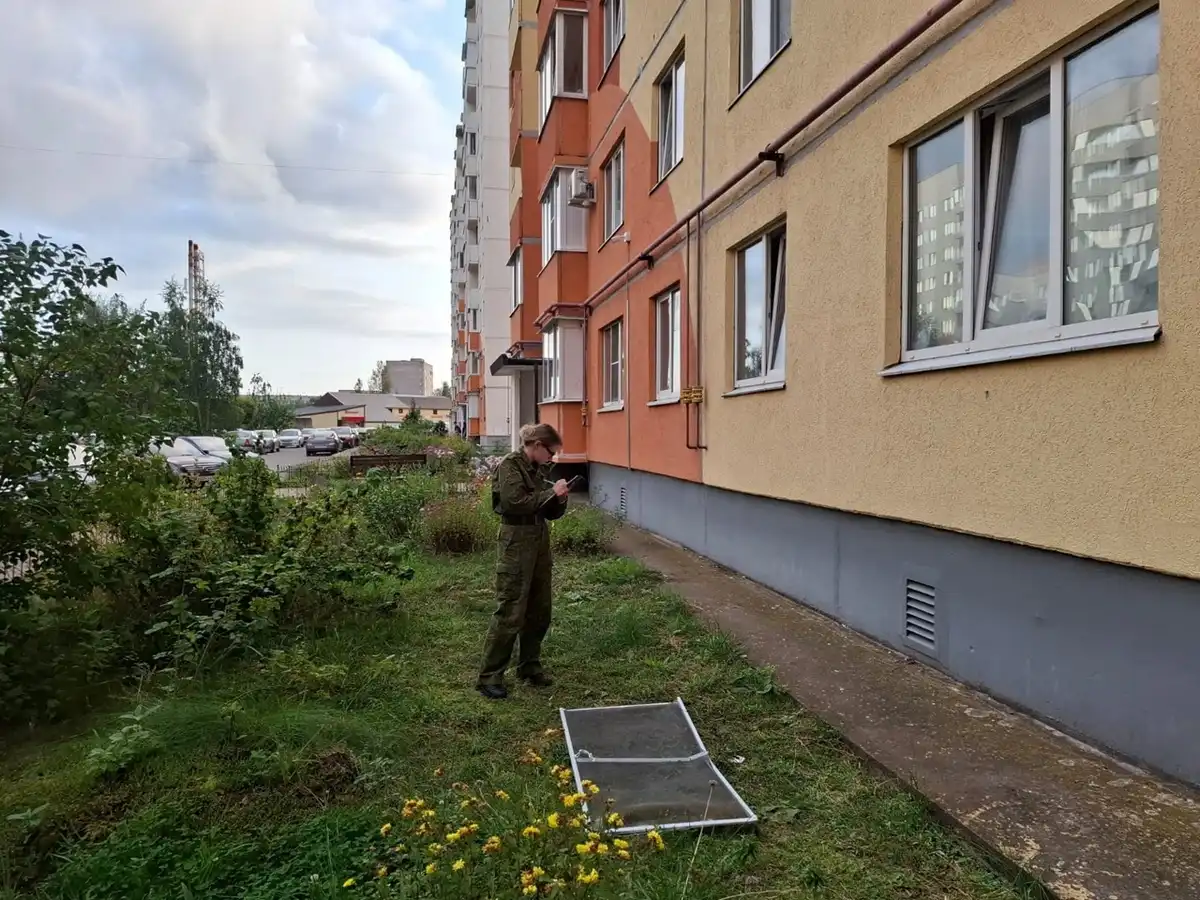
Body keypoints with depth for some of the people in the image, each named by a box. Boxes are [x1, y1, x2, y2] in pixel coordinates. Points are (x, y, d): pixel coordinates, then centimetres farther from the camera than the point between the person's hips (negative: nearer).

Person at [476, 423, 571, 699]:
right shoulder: (510, 465, -9)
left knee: (540, 610, 12)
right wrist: (551, 492, -16)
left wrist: (559, 498, -4)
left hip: (540, 540, 8)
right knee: (511, 613, -6)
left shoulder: (537, 469, 13)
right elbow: (515, 502, -23)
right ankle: (489, 677, 2)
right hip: (516, 541, -8)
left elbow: (550, 512, 16)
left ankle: (529, 666, 26)